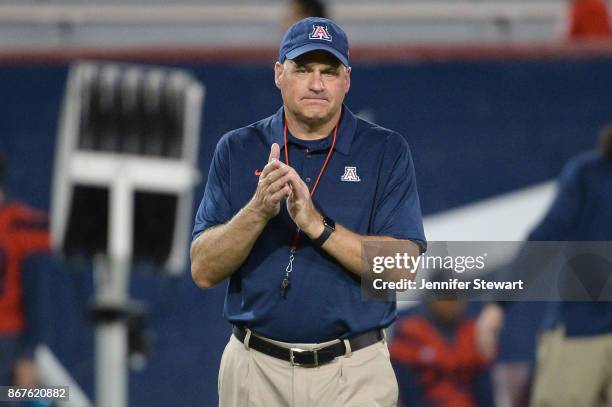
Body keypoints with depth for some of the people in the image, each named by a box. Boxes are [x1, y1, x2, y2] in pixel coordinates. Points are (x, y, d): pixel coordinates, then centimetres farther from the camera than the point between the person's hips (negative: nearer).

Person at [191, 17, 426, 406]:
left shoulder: (386, 151, 0)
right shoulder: (237, 150, 4)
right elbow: (204, 270, -3)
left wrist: (317, 225, -22)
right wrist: (258, 211, -20)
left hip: (353, 374, -1)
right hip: (256, 370, 1)